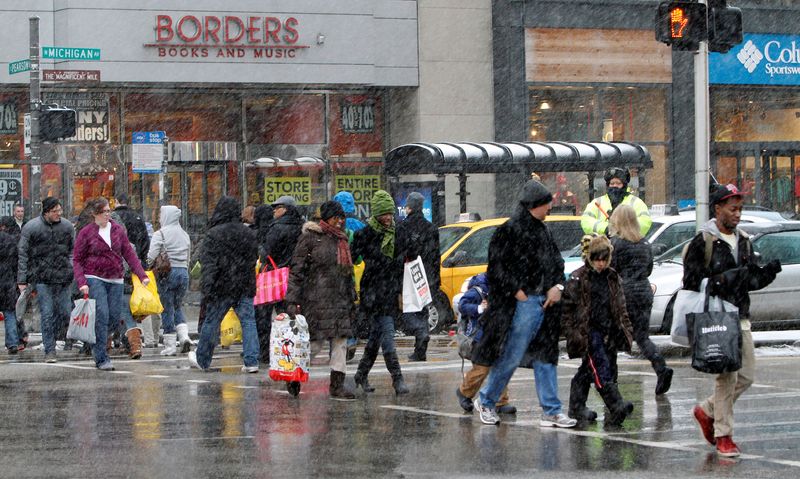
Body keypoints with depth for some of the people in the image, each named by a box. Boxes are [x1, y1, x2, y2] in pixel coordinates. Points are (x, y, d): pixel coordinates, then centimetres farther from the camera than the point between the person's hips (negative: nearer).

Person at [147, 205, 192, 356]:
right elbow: (188, 257, 15)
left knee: (167, 309, 1)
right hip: (183, 272, 5)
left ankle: (170, 345, 3)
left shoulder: (160, 234, -7)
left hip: (167, 273, -5)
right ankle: (184, 336, -2)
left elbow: (152, 256, -12)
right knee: (178, 307, 18)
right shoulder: (185, 235, 13)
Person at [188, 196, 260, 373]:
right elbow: (254, 259, 16)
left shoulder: (214, 234, -9)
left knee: (211, 322, 10)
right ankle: (251, 361, -9)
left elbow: (208, 262, -15)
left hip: (222, 286, -3)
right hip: (245, 286, 3)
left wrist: (207, 286, -18)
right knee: (248, 321, 1)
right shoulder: (249, 234, 6)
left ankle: (202, 359, 23)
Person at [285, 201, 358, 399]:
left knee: (340, 342, 1)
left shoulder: (342, 240, 17)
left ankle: (337, 383, 4)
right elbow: (297, 270, -7)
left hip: (340, 300, 7)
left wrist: (352, 300, 20)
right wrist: (292, 300, -13)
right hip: (317, 300, -7)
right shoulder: (311, 237, -4)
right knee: (316, 342, -7)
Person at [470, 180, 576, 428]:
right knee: (511, 356, -2)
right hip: (524, 303, -8)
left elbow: (556, 260, 20)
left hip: (545, 302, 8)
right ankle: (485, 401, 14)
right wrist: (518, 292, -14)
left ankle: (551, 411, 9)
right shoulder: (511, 229, -11)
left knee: (545, 357, 8)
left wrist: (557, 286, 2)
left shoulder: (541, 230, 15)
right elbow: (498, 265, -14)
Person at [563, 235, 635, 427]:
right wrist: (573, 332, -9)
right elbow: (568, 308, -4)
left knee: (587, 371, 11)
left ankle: (577, 408, 20)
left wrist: (625, 330, 14)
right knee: (601, 370, -16)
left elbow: (621, 308, 19)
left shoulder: (613, 278, 12)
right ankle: (617, 406, -27)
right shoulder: (577, 279, -6)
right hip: (588, 332, -6)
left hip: (608, 333, 6)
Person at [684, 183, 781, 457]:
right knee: (727, 376, -8)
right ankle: (723, 436, 1)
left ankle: (706, 411, 28)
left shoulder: (743, 241, 14)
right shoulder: (703, 242, -7)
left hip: (740, 318, 7)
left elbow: (752, 280, 16)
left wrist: (769, 271, -3)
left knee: (746, 376, 8)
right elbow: (692, 282, -11)